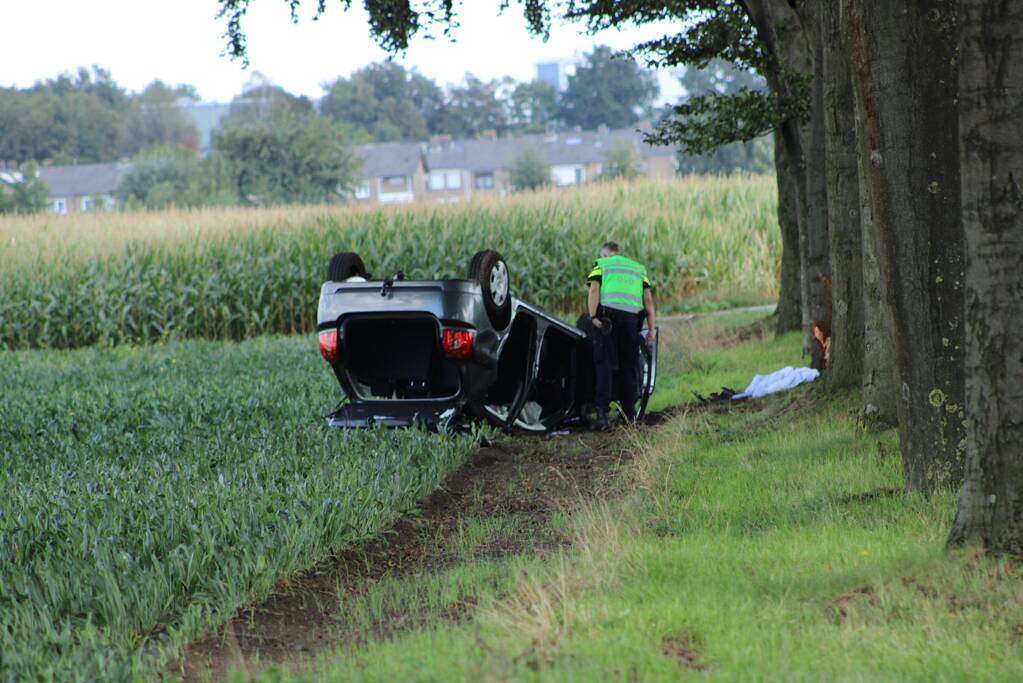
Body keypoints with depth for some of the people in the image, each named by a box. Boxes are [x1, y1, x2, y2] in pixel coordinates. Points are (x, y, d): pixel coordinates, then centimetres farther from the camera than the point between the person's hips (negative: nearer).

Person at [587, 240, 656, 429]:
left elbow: (594, 290, -3)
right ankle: (630, 413, 9)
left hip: (608, 313, -3)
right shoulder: (638, 268, 26)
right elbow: (648, 300, 16)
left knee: (604, 363, -3)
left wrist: (593, 317, -10)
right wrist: (651, 329, 12)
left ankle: (602, 411, -14)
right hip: (632, 316, 3)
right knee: (629, 365, 9)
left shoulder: (601, 264, 16)